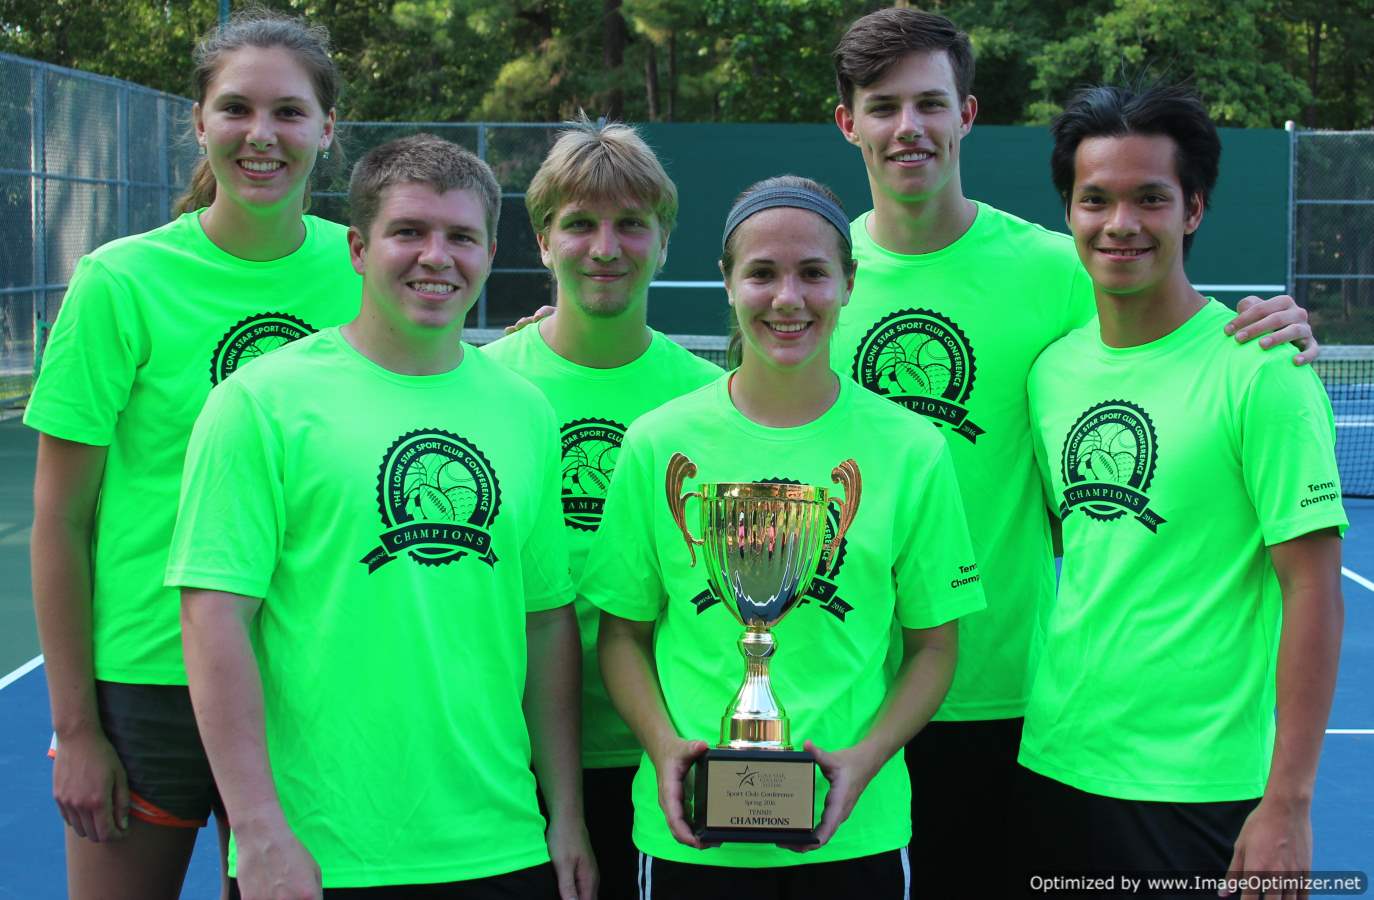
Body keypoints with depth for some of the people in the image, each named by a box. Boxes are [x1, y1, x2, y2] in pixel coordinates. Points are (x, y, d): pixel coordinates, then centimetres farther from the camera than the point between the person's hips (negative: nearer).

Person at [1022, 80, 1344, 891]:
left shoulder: (1258, 371, -11)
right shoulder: (1053, 369, 5)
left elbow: (1313, 589, -12)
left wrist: (1288, 803, -14)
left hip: (1202, 790, -5)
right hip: (1057, 764, 5)